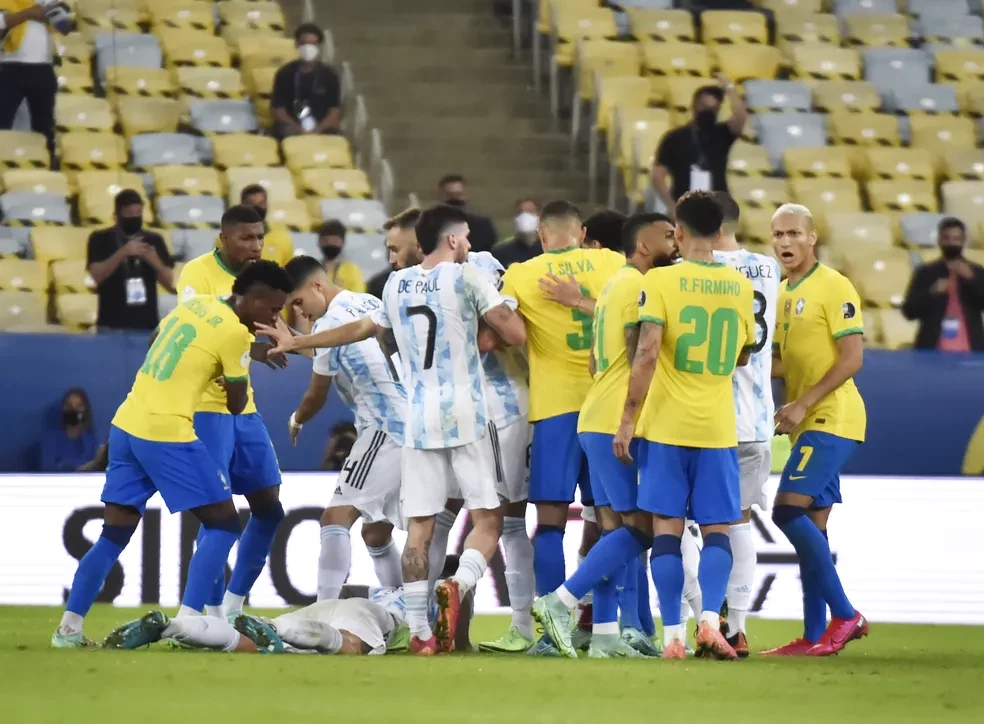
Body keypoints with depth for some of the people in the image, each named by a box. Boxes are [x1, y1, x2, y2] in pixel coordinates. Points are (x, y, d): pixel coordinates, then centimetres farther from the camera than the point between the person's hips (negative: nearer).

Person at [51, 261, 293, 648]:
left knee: (114, 535, 13)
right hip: (167, 434, -8)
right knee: (223, 525, 2)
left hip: (125, 425, 8)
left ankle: (69, 627, 10)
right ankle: (187, 623, -8)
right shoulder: (234, 332, -10)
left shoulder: (195, 304, 13)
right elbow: (236, 404, 0)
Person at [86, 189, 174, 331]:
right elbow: (97, 275, -10)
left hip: (147, 325, 3)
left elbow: (169, 283, 9)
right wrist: (123, 253, -22)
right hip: (112, 326, -3)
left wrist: (156, 263, -12)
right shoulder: (101, 239, 3)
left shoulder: (153, 240, 12)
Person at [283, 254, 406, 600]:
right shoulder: (372, 304, 16)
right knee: (376, 531, 17)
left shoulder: (330, 323, -7)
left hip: (387, 429, -9)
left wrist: (296, 420, 24)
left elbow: (316, 395, 4)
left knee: (336, 518, -15)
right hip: (416, 425, 9)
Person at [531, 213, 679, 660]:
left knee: (614, 527, 8)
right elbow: (641, 358, -16)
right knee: (636, 524, -8)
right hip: (619, 424, -10)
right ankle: (561, 602, -10)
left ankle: (605, 633, 5)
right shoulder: (639, 287, -11)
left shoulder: (614, 285, 19)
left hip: (596, 420, 10)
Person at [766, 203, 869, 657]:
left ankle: (845, 615, -11)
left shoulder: (833, 288, -10)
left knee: (788, 510, -17)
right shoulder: (784, 294, 16)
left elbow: (852, 358, -15)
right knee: (811, 528, 7)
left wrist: (803, 404, -18)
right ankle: (815, 636, 8)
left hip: (832, 419, -9)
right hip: (807, 425, 9)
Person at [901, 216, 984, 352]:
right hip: (933, 351, -1)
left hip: (970, 352, 1)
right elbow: (909, 310, 4)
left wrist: (971, 279, -11)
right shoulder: (925, 272, 10)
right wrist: (932, 293, -12)